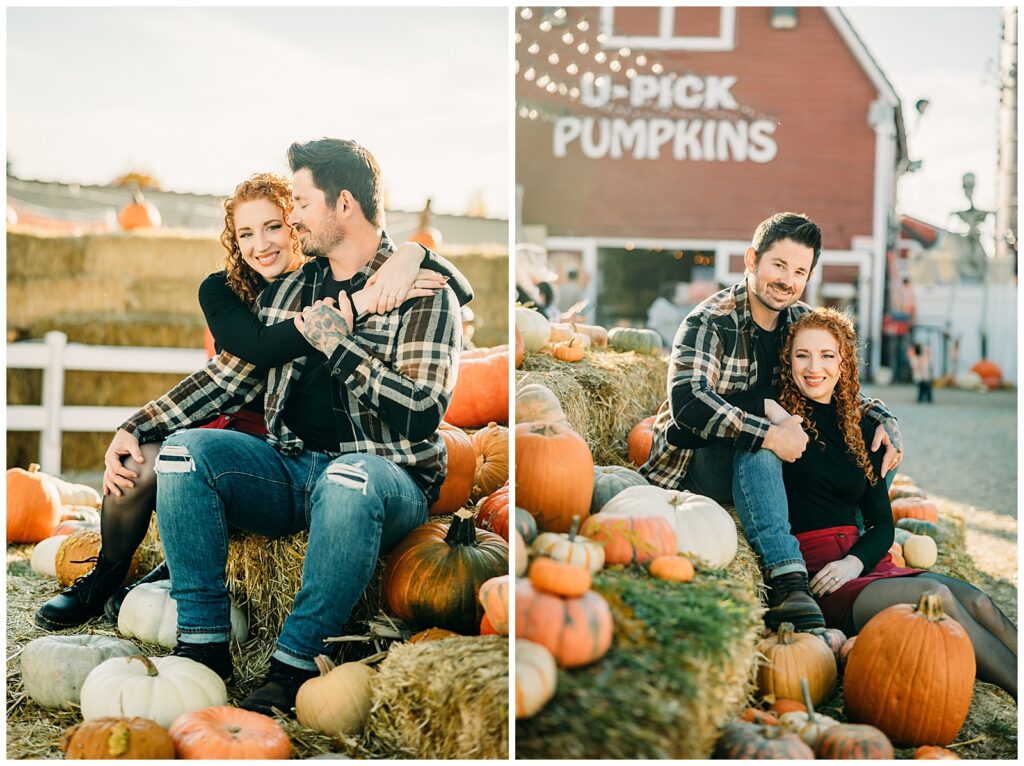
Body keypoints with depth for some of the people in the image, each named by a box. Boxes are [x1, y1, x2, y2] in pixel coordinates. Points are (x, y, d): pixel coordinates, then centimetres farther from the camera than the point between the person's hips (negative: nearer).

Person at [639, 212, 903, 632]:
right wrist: (769, 435, -36)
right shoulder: (710, 322, -16)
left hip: (760, 469, 7)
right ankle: (787, 581, -45)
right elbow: (687, 401, -31)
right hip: (691, 464, -6)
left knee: (874, 440, -7)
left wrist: (883, 419, -9)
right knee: (758, 447, -38)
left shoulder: (804, 322, 3)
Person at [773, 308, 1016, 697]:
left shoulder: (861, 427, 15)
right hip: (808, 574, -6)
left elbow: (882, 523, 14)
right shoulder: (776, 418, 0)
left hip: (860, 560, 6)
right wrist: (770, 418, -16)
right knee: (935, 595, -28)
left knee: (977, 602, -20)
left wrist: (856, 561, -6)